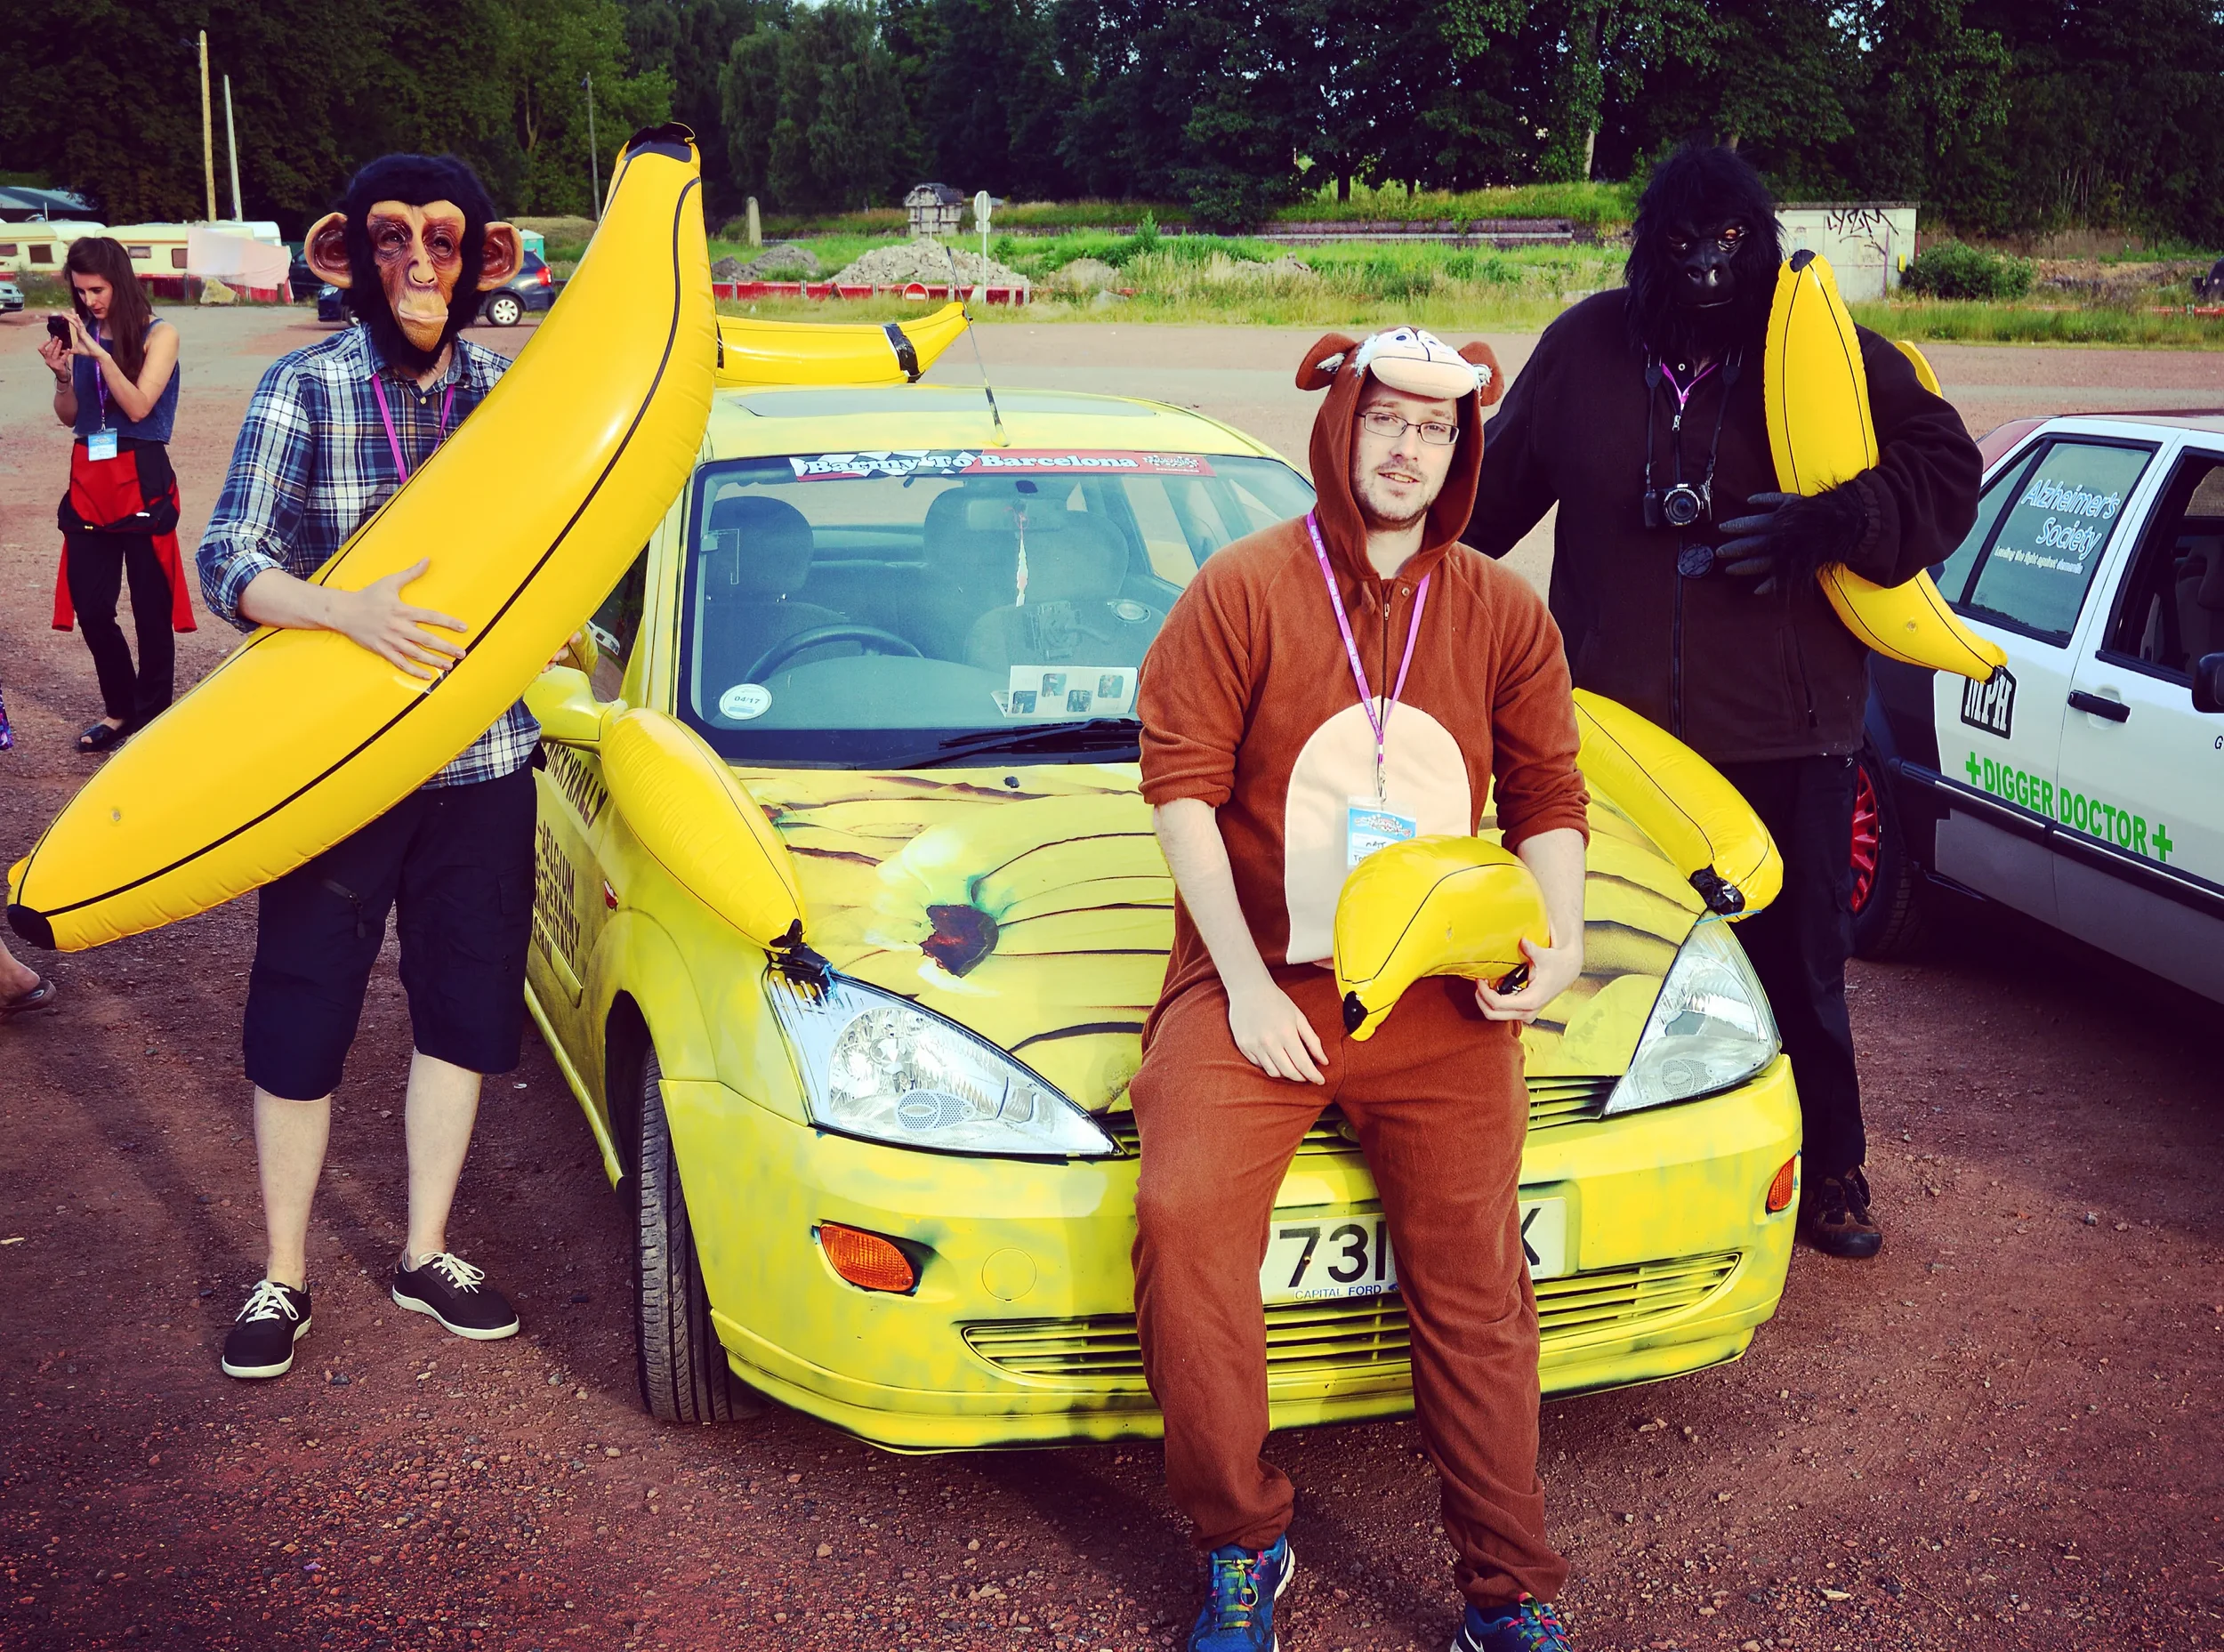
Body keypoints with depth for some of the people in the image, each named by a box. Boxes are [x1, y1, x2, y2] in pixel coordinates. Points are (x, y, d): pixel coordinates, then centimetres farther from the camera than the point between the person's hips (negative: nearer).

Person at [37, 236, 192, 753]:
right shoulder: (80, 334, 8)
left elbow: (138, 406, -14)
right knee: (90, 606, 4)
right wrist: (61, 375, -6)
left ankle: (153, 712, 12)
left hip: (142, 481, -4)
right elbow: (69, 417, 11)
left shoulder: (158, 335, -4)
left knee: (150, 607, 0)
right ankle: (120, 709, 20)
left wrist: (100, 354, -22)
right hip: (88, 481, 5)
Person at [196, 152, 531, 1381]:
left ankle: (425, 1255, 29)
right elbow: (229, 565, -15)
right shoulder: (305, 388, -7)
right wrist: (350, 611, -31)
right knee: (301, 1024, 5)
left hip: (482, 760, 4)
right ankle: (281, 1277, 23)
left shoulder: (507, 392, 4)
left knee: (464, 1012, 11)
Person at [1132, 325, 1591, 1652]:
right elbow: (1182, 785, -4)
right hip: (1258, 984, -2)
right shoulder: (1242, 590, 0)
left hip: (1439, 997, 2)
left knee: (1474, 1277, -4)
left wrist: (1560, 943, -7)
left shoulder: (1502, 614, 11)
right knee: (1184, 1221, -22)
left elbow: (1549, 797, 13)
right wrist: (1245, 982, -10)